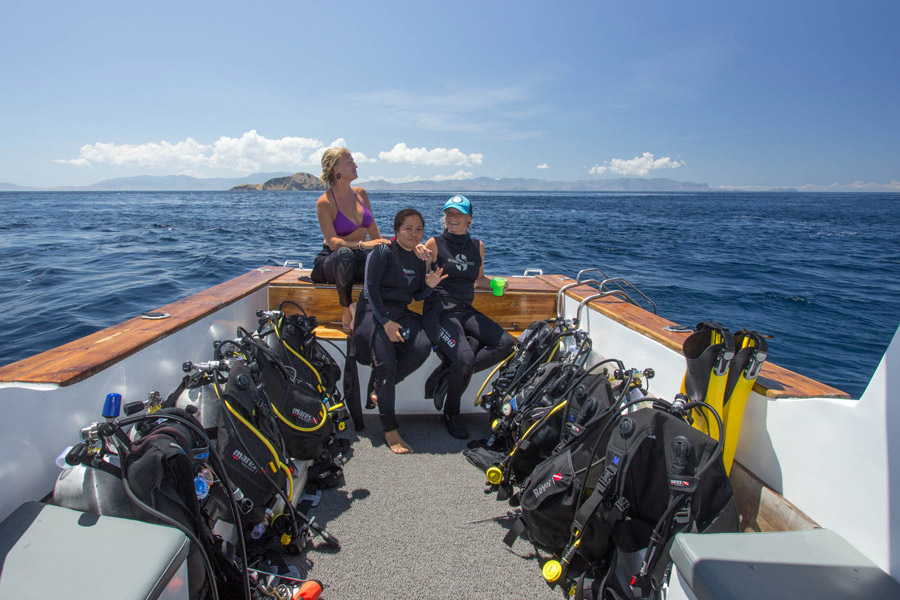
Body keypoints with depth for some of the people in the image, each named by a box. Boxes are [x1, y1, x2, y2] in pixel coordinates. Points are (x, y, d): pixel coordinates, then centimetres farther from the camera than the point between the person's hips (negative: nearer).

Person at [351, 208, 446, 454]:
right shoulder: (383, 252, -5)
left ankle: (381, 389, -5)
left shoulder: (419, 259, 14)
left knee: (423, 344, -25)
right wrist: (386, 321, -20)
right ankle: (390, 429, -13)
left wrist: (429, 285, -6)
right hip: (374, 312, -5)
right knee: (386, 363, -24)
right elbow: (371, 288, -12)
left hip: (401, 313, 6)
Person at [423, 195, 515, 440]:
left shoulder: (477, 246, 14)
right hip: (440, 311, -5)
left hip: (466, 310, 6)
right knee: (465, 358, -28)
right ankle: (451, 413, 2)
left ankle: (446, 377, -6)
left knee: (506, 343, -16)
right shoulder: (435, 244, 1)